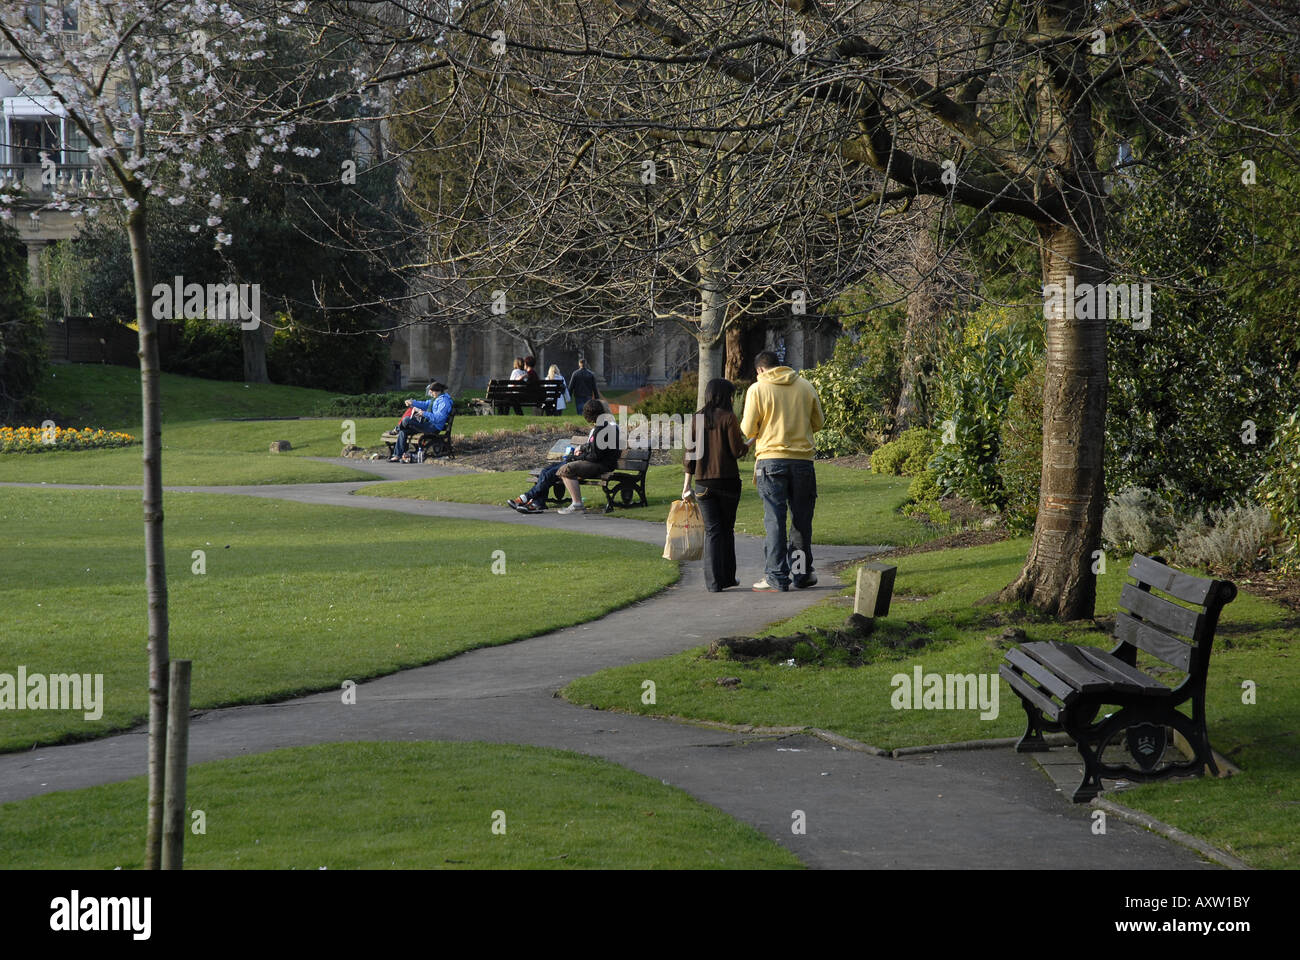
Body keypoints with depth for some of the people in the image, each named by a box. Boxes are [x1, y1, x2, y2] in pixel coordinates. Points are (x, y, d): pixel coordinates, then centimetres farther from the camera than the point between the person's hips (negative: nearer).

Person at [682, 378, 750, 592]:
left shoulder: (697, 419, 4)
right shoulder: (728, 417, -7)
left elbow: (690, 454, 4)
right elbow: (737, 450, -9)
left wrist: (687, 485, 9)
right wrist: (750, 443, 13)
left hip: (703, 482, 2)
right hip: (728, 479, -2)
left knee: (712, 530, 4)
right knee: (727, 528, 12)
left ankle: (714, 581, -4)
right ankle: (728, 578, 19)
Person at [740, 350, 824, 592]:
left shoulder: (758, 389, -3)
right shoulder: (806, 387, 7)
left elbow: (748, 429, -4)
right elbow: (817, 423, 13)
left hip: (771, 460, -3)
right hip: (803, 460, 3)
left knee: (775, 520, 0)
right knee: (801, 519, 13)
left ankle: (777, 578, -2)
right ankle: (801, 573, 20)